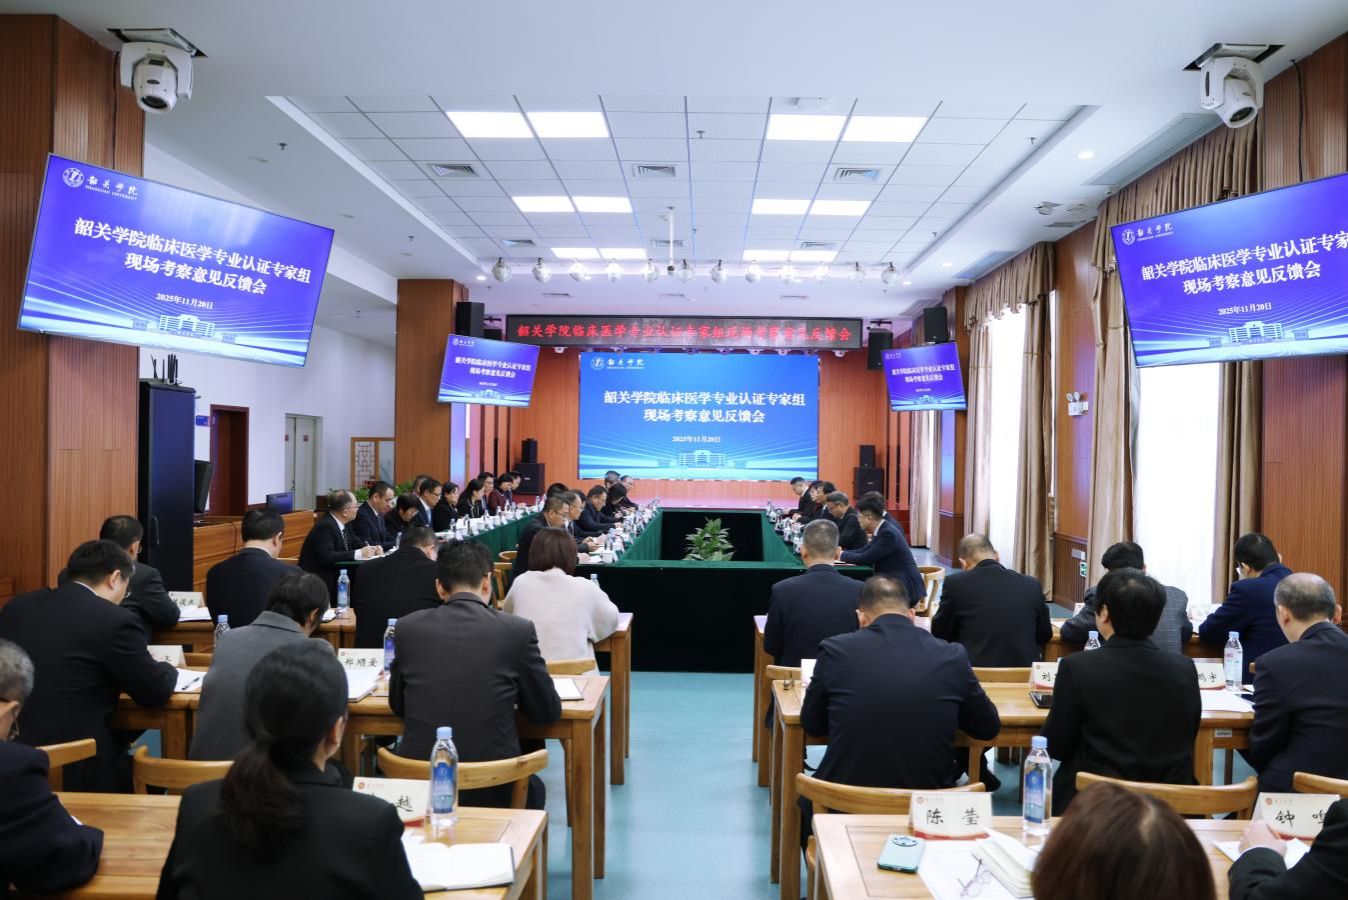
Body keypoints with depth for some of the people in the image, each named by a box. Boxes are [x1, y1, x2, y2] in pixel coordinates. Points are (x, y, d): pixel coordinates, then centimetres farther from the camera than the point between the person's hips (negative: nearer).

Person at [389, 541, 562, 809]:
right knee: (532, 788, 32)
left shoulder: (407, 628, -1)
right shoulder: (518, 629, -7)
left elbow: (397, 706, 12)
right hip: (493, 791, -2)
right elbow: (548, 712, 2)